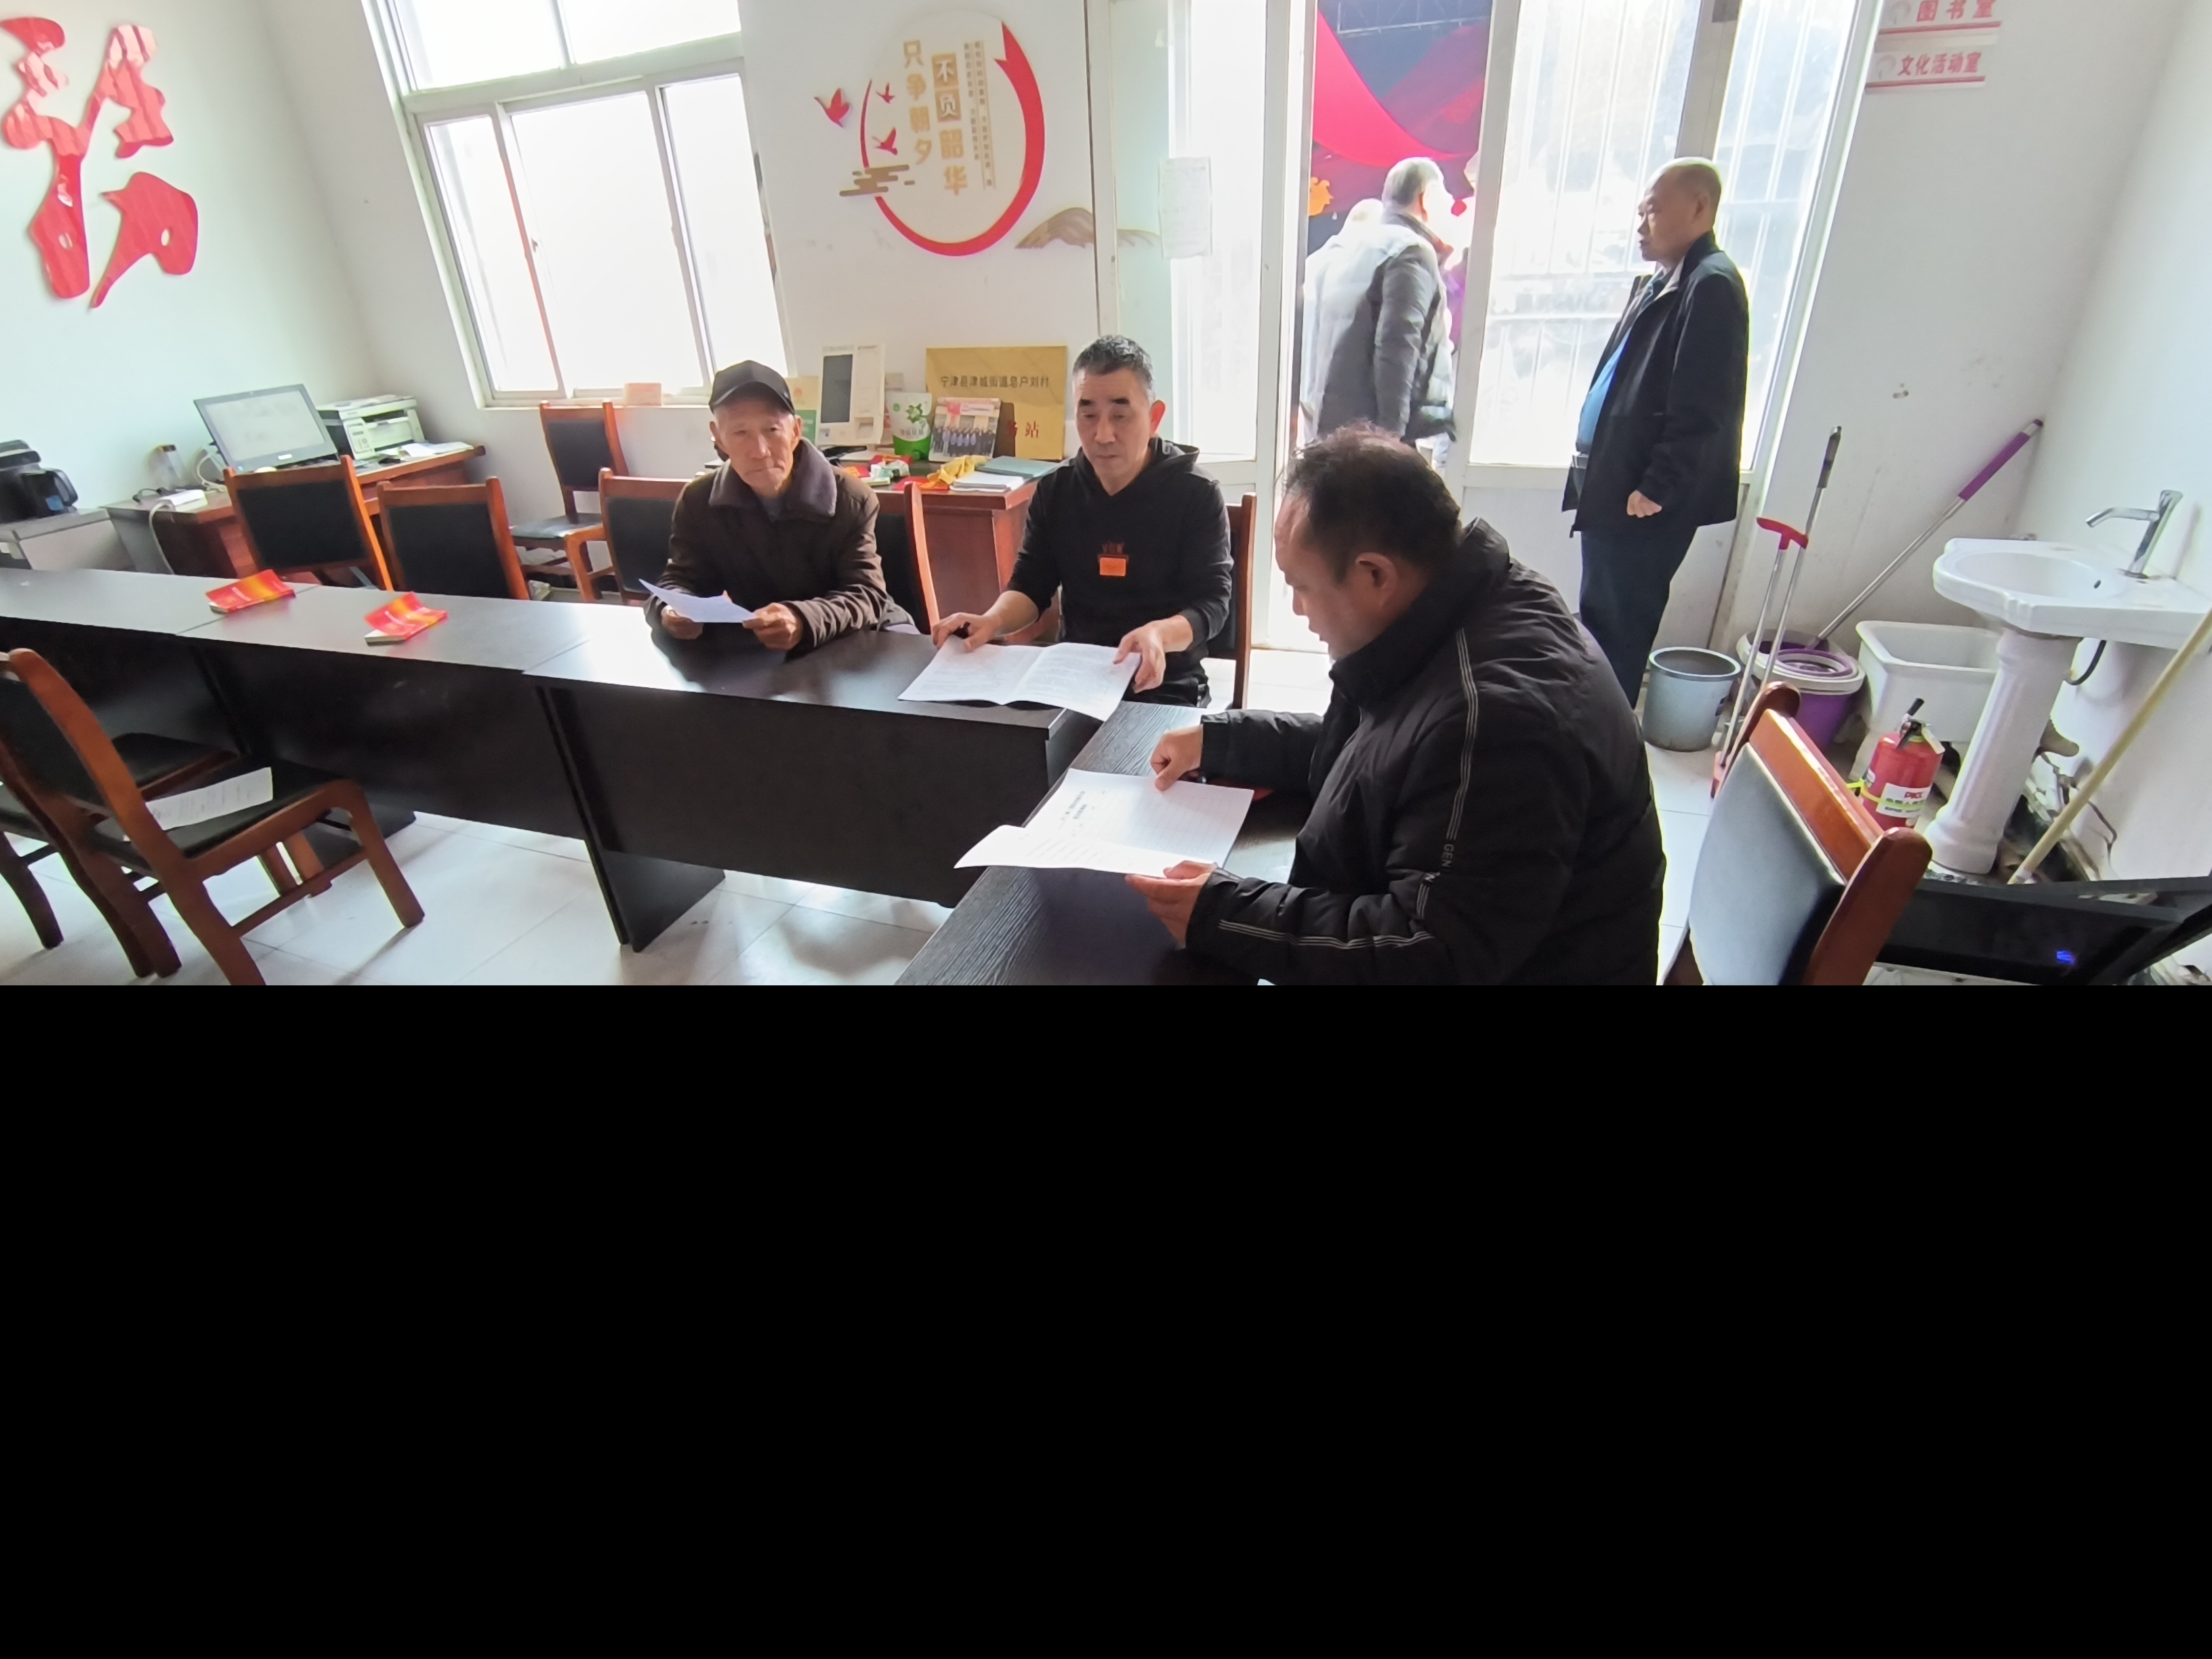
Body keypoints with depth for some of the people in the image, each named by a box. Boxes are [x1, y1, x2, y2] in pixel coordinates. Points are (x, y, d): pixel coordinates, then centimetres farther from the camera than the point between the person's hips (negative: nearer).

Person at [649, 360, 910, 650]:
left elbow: (866, 594, -24)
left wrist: (804, 620, -46)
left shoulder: (850, 499, -15)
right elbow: (681, 579, -1)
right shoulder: (698, 500, -5)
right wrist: (674, 611, -29)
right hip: (754, 647, 4)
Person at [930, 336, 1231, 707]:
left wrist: (1159, 634, -35)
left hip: (1163, 686, -3)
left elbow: (1212, 602, -12)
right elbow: (1030, 585, 8)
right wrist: (993, 620, -17)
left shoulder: (1196, 496, -6)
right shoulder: (1054, 490, 6)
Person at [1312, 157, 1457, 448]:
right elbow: (1397, 346, -19)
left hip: (1342, 419, 9)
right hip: (1372, 425, -9)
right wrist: (1392, 431, -23)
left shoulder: (1369, 245, 22)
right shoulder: (1414, 252, -6)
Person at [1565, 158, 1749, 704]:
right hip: (1614, 485, 10)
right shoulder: (1661, 281, 17)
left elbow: (1702, 409, -20)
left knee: (1617, 624, -1)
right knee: (1600, 617, 17)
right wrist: (1597, 468, 17)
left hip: (1646, 501, -10)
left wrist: (1656, 488, -19)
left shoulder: (1712, 285, -14)